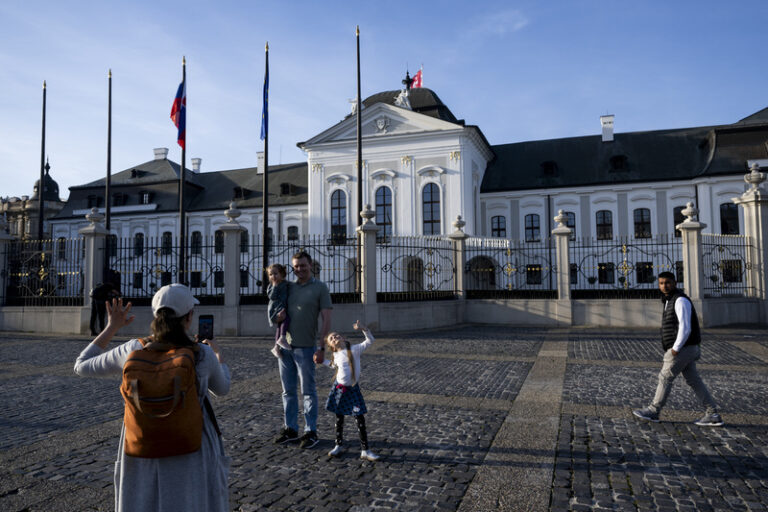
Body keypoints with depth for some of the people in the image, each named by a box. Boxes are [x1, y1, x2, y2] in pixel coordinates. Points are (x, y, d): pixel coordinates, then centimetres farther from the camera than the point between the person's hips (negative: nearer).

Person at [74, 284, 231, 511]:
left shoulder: (134, 350, -12)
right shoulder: (203, 354, -15)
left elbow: (82, 367, 6)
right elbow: (221, 388, 8)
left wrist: (111, 327, 11)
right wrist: (218, 355, 26)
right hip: (191, 455, -2)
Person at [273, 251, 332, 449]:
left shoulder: (320, 287, -3)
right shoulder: (288, 287, 11)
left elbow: (326, 319, -7)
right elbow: (277, 308, 21)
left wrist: (321, 347, -14)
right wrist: (279, 315, -4)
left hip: (305, 347, -5)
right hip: (284, 346, 5)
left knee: (308, 391, 3)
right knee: (288, 390, 12)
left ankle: (311, 431, 13)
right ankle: (290, 429, 23)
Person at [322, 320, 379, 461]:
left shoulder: (355, 349, -6)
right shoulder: (336, 355, 5)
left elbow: (370, 340, -14)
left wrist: (363, 329, -27)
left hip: (353, 389, -3)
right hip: (339, 388, 3)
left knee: (360, 419, -4)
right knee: (339, 419, 12)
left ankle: (365, 450, 3)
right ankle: (338, 445, 28)